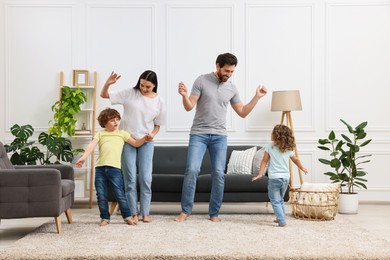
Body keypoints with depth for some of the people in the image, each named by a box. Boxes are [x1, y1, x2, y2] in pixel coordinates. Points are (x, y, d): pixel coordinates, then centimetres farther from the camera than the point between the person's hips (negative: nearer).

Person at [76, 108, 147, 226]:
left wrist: (145, 138, -7)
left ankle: (127, 216, 11)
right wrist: (84, 157, -17)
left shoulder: (122, 133, 13)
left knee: (119, 194, -2)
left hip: (114, 168, -2)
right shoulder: (100, 134, 13)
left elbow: (135, 143, 11)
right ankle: (105, 218, 17)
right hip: (100, 168, 2)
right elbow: (91, 145, -1)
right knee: (101, 195, 5)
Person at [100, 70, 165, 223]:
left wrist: (152, 135, -10)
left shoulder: (159, 101, 1)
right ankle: (133, 213, 6)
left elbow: (157, 124, 9)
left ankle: (145, 212, 8)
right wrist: (108, 83, -21)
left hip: (146, 142, 1)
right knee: (130, 178, -1)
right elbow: (104, 95, -2)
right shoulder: (129, 93, -4)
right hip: (127, 140, -1)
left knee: (145, 178, -2)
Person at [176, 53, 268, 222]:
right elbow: (189, 107, -5)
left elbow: (242, 113, 13)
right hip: (199, 134, -3)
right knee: (192, 170, -12)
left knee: (218, 174, -2)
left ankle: (214, 213, 10)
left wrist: (257, 97, 4)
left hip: (220, 136, 3)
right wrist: (184, 95, -26)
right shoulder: (202, 81, -2)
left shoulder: (232, 88, 8)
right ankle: (185, 210, 1)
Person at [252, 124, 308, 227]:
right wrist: (302, 168, 36)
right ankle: (281, 218, 27)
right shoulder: (288, 149, 6)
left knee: (275, 201, -1)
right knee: (280, 199, 22)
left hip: (274, 178, -5)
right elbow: (296, 160, 19)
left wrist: (260, 173, 3)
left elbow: (264, 161, -2)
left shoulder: (269, 147, -5)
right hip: (286, 178, 5)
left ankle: (282, 221, -11)